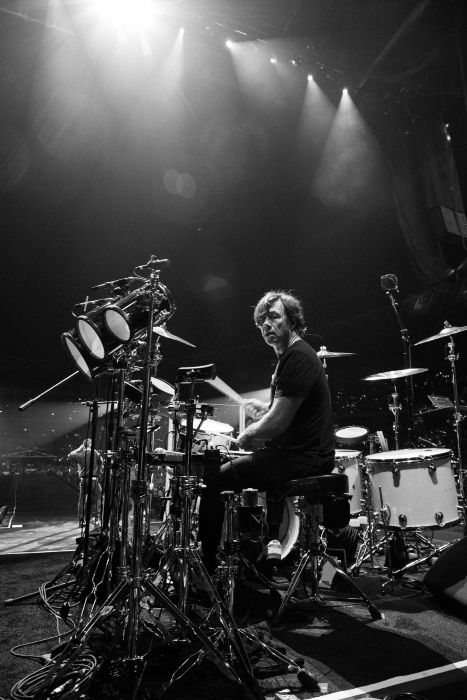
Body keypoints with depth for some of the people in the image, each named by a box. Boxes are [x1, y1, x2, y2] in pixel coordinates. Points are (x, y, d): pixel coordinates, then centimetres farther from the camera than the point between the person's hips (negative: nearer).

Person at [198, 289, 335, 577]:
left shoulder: (297, 357, -18)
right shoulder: (293, 354, 15)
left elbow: (278, 423, -22)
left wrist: (248, 434, -6)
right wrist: (264, 409, 11)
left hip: (302, 458, -10)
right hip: (312, 454, 10)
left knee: (214, 480, -3)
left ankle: (206, 569, 8)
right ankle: (274, 540, 33)